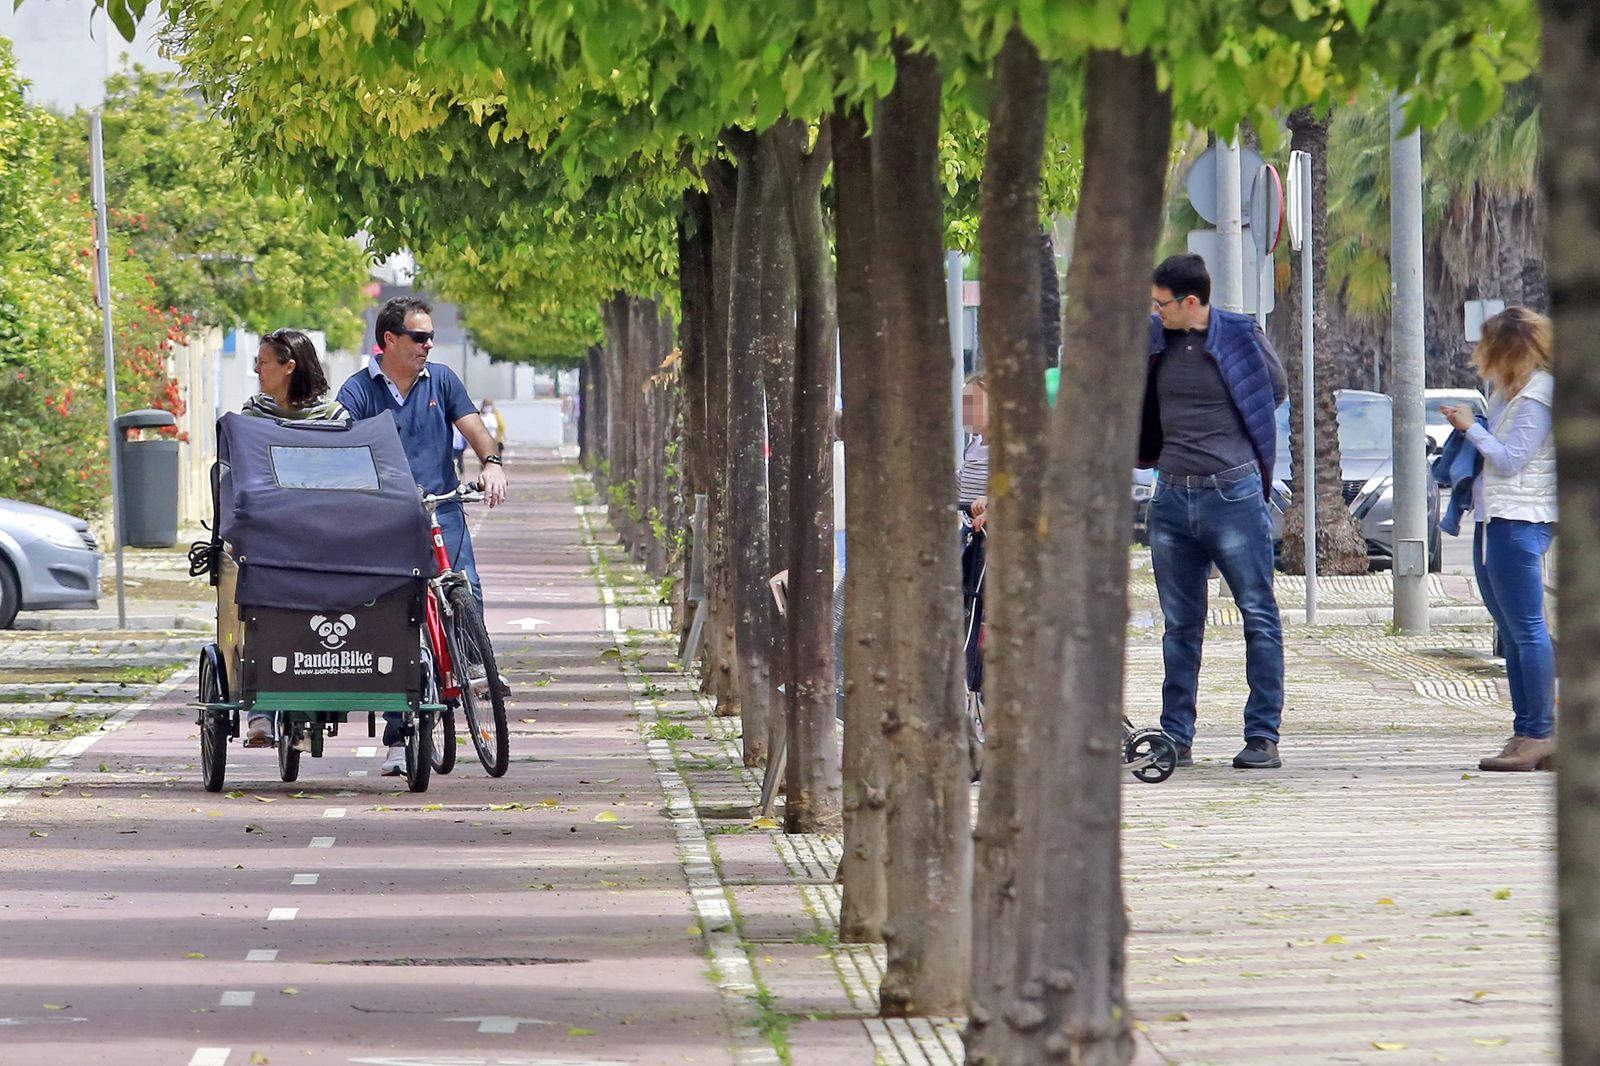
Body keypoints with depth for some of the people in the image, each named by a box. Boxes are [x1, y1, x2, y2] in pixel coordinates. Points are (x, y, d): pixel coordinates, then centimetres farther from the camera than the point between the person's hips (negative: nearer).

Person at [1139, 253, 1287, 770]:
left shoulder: (1241, 336, -5)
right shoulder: (1155, 337, 6)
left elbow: (1275, 389, 10)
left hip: (1233, 492, -4)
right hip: (1172, 496, 4)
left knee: (1259, 618, -2)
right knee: (1180, 624, 9)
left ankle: (1263, 737, 1)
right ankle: (1176, 738, 14)